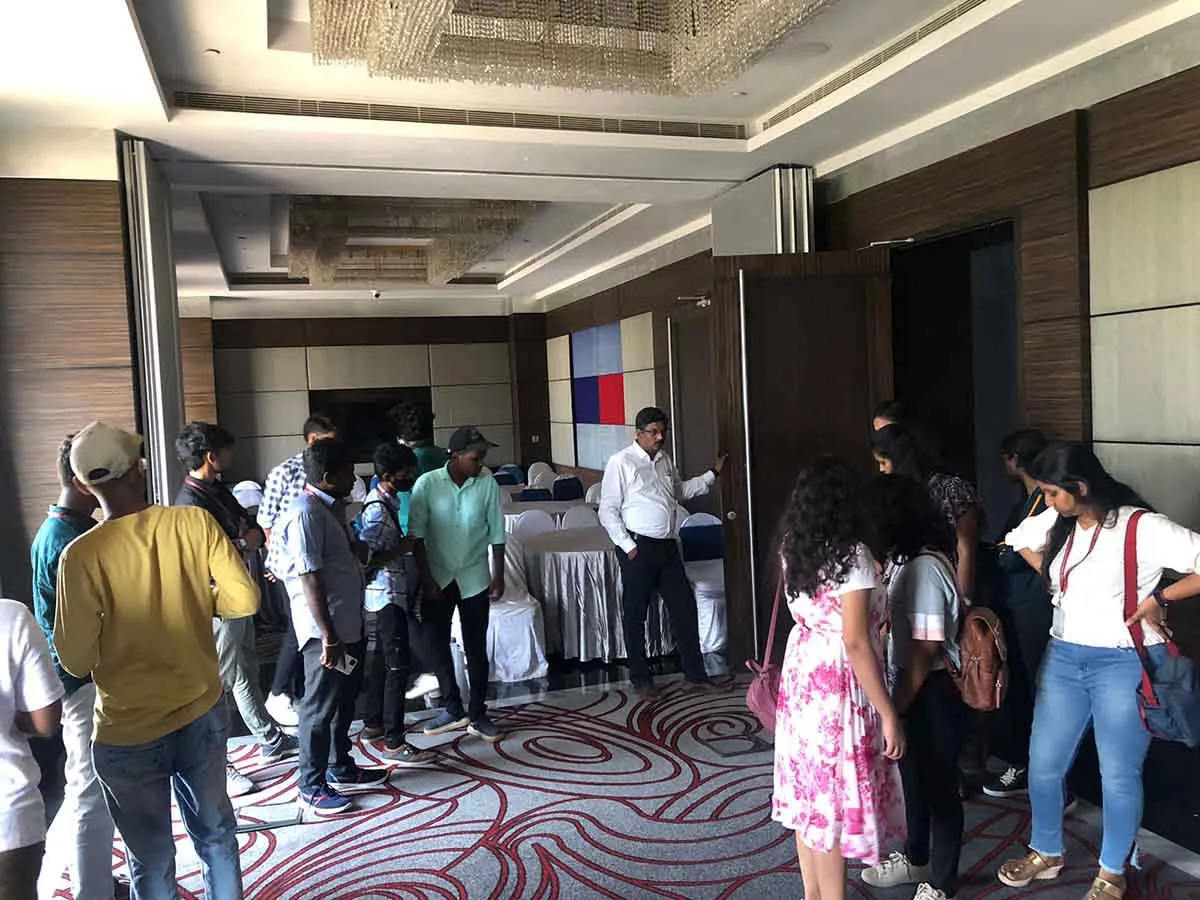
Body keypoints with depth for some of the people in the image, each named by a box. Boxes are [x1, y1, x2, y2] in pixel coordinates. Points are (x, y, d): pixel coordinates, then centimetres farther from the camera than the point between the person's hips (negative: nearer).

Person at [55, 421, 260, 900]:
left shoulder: (82, 555, -19)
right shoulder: (193, 521, -12)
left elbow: (76, 660, -15)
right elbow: (244, 599, -9)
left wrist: (111, 640, 7)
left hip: (128, 731, -2)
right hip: (202, 713, 3)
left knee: (152, 857, 17)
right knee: (215, 832, 23)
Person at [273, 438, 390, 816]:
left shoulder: (331, 508, 11)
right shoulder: (304, 514, -20)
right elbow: (310, 579, -23)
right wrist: (327, 636, -23)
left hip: (348, 625, 10)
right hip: (325, 630, -10)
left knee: (345, 700, 20)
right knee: (320, 707, 3)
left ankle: (341, 769, 35)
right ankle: (312, 788, 16)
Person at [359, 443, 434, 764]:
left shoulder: (389, 499, 9)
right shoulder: (377, 509, -22)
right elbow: (366, 560, -26)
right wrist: (405, 546, -22)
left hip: (396, 593, 10)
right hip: (388, 594, -10)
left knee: (382, 659, 19)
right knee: (398, 665, -7)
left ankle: (373, 724, 32)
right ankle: (394, 742, -2)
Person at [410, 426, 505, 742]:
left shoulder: (488, 485, -8)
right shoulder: (427, 484, -11)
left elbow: (496, 534, -1)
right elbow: (416, 535, -9)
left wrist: (499, 576, -1)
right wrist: (426, 579, -10)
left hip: (474, 578, 0)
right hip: (437, 578, 0)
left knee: (476, 648, 7)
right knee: (437, 645, 9)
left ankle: (477, 715, 19)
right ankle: (453, 709, 26)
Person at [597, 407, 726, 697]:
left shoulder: (664, 460, 12)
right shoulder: (620, 462, -9)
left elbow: (680, 491, 28)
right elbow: (608, 511, -10)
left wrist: (712, 474, 20)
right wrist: (628, 546, -14)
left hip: (667, 546, 7)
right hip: (638, 548, -7)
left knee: (684, 608, 10)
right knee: (635, 614, 6)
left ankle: (696, 673, 23)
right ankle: (640, 679, 21)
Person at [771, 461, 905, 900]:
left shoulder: (792, 549, 3)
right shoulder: (852, 556, -19)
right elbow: (856, 644, -22)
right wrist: (889, 714, -16)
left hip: (800, 675, 8)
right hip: (838, 687, -7)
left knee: (809, 790, 17)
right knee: (835, 797, 5)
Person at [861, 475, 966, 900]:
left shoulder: (925, 566, -25)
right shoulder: (900, 558, 4)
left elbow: (926, 649, -24)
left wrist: (895, 707, -17)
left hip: (935, 691, -9)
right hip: (910, 685, 9)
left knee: (939, 784, 8)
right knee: (913, 776, 23)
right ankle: (915, 858, 43)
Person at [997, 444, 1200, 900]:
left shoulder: (1141, 527, -18)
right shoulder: (1056, 524, 2)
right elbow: (1017, 540, 20)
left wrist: (1159, 596, -17)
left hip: (1125, 663, -6)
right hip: (1063, 657, 6)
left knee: (1119, 775, 8)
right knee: (1043, 764, 12)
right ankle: (1046, 854, 34)